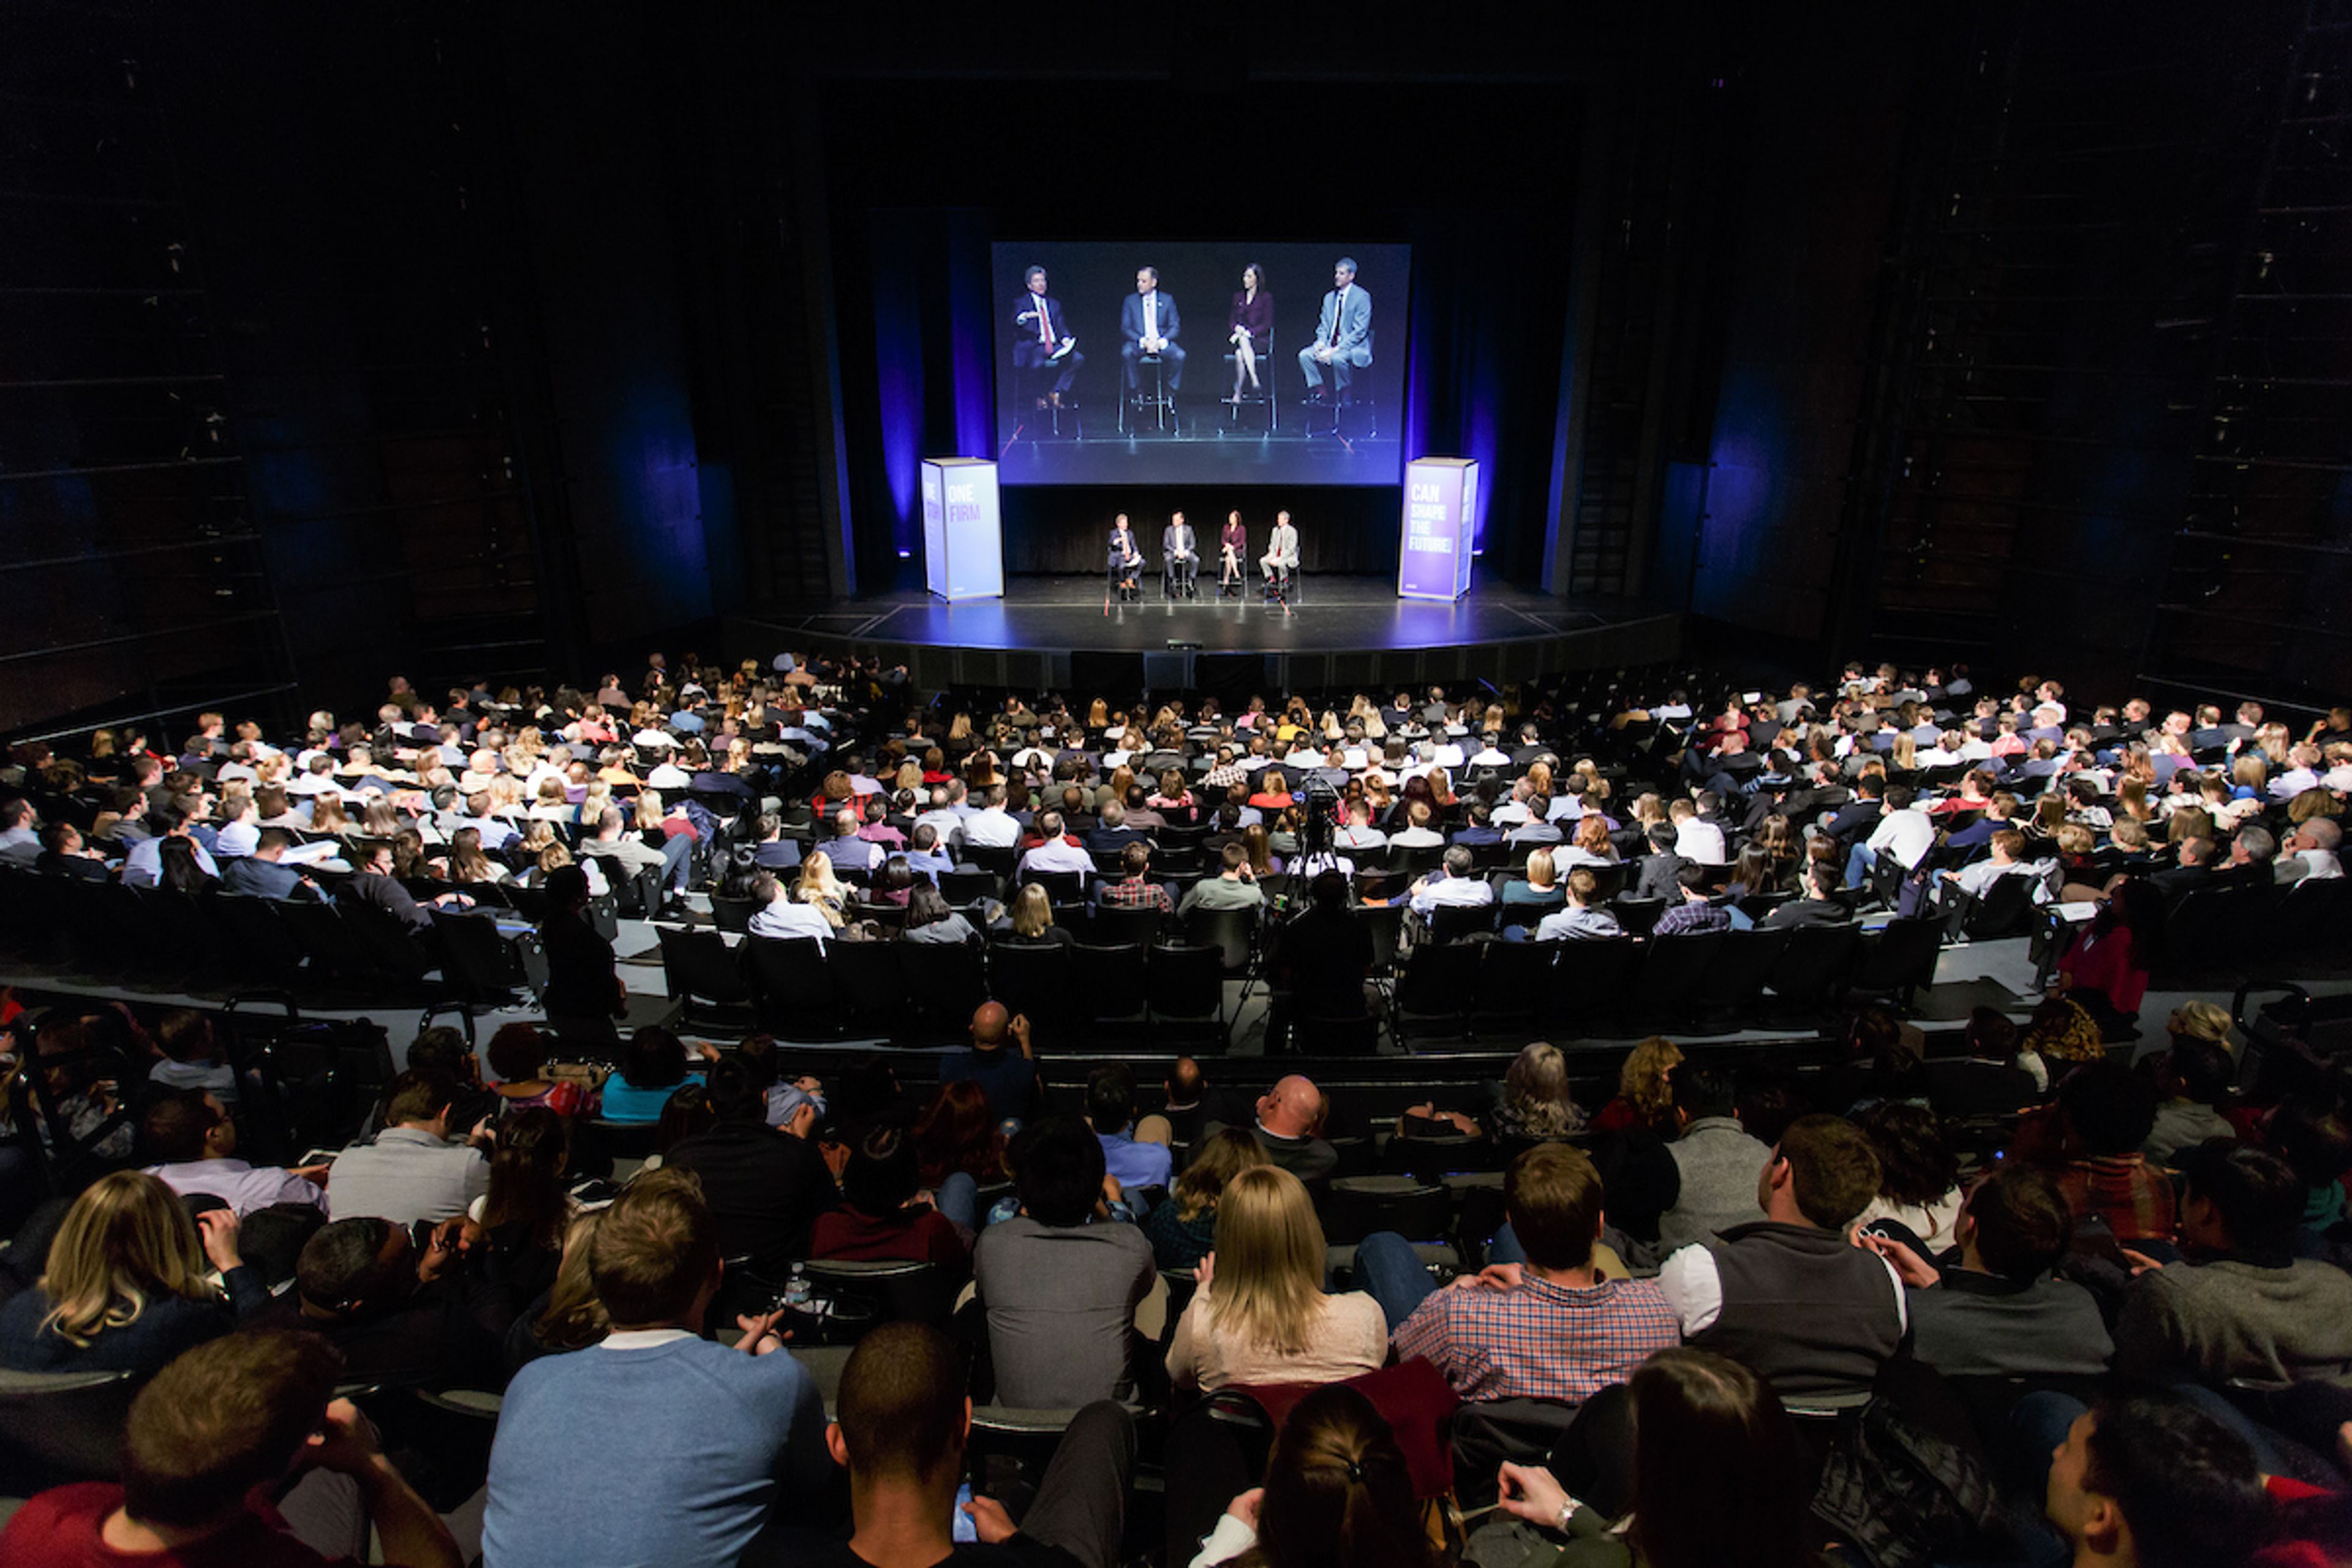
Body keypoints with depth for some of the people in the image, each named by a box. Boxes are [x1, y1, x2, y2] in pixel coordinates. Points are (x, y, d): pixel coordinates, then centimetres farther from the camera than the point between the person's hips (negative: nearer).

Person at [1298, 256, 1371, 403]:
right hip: (1330, 345, 7)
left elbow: (1360, 331, -14)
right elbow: (1323, 326, 16)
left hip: (1353, 347, -6)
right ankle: (1320, 392, -8)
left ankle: (1343, 397, -18)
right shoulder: (1329, 297, 14)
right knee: (1304, 355, -15)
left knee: (1338, 358, -38)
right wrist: (1321, 342, -7)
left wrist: (1337, 349, -22)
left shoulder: (1362, 297, -8)